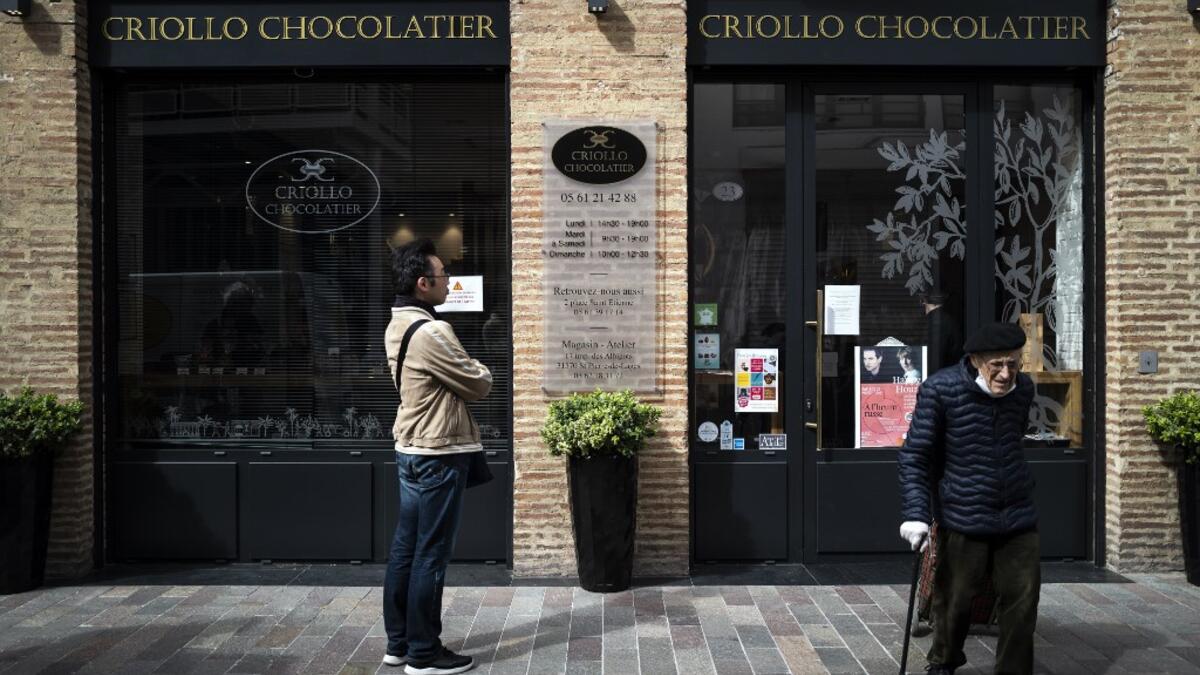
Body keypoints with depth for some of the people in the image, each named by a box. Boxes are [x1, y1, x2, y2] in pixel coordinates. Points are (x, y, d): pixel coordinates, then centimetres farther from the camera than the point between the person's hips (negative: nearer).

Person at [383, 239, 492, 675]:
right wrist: (482, 371, 7)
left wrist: (465, 373, 2)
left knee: (406, 548, 14)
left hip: (411, 449, 10)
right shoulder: (429, 332, -21)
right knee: (430, 555, -1)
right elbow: (478, 386, -13)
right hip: (437, 455, -10)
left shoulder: (398, 327, 10)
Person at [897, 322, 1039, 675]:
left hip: (1018, 517, 4)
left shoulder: (1023, 388, 1)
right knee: (954, 601, 9)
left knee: (1022, 602, 5)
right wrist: (916, 514, -16)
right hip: (963, 519, -4)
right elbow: (914, 456, -10)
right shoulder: (939, 390, -15)